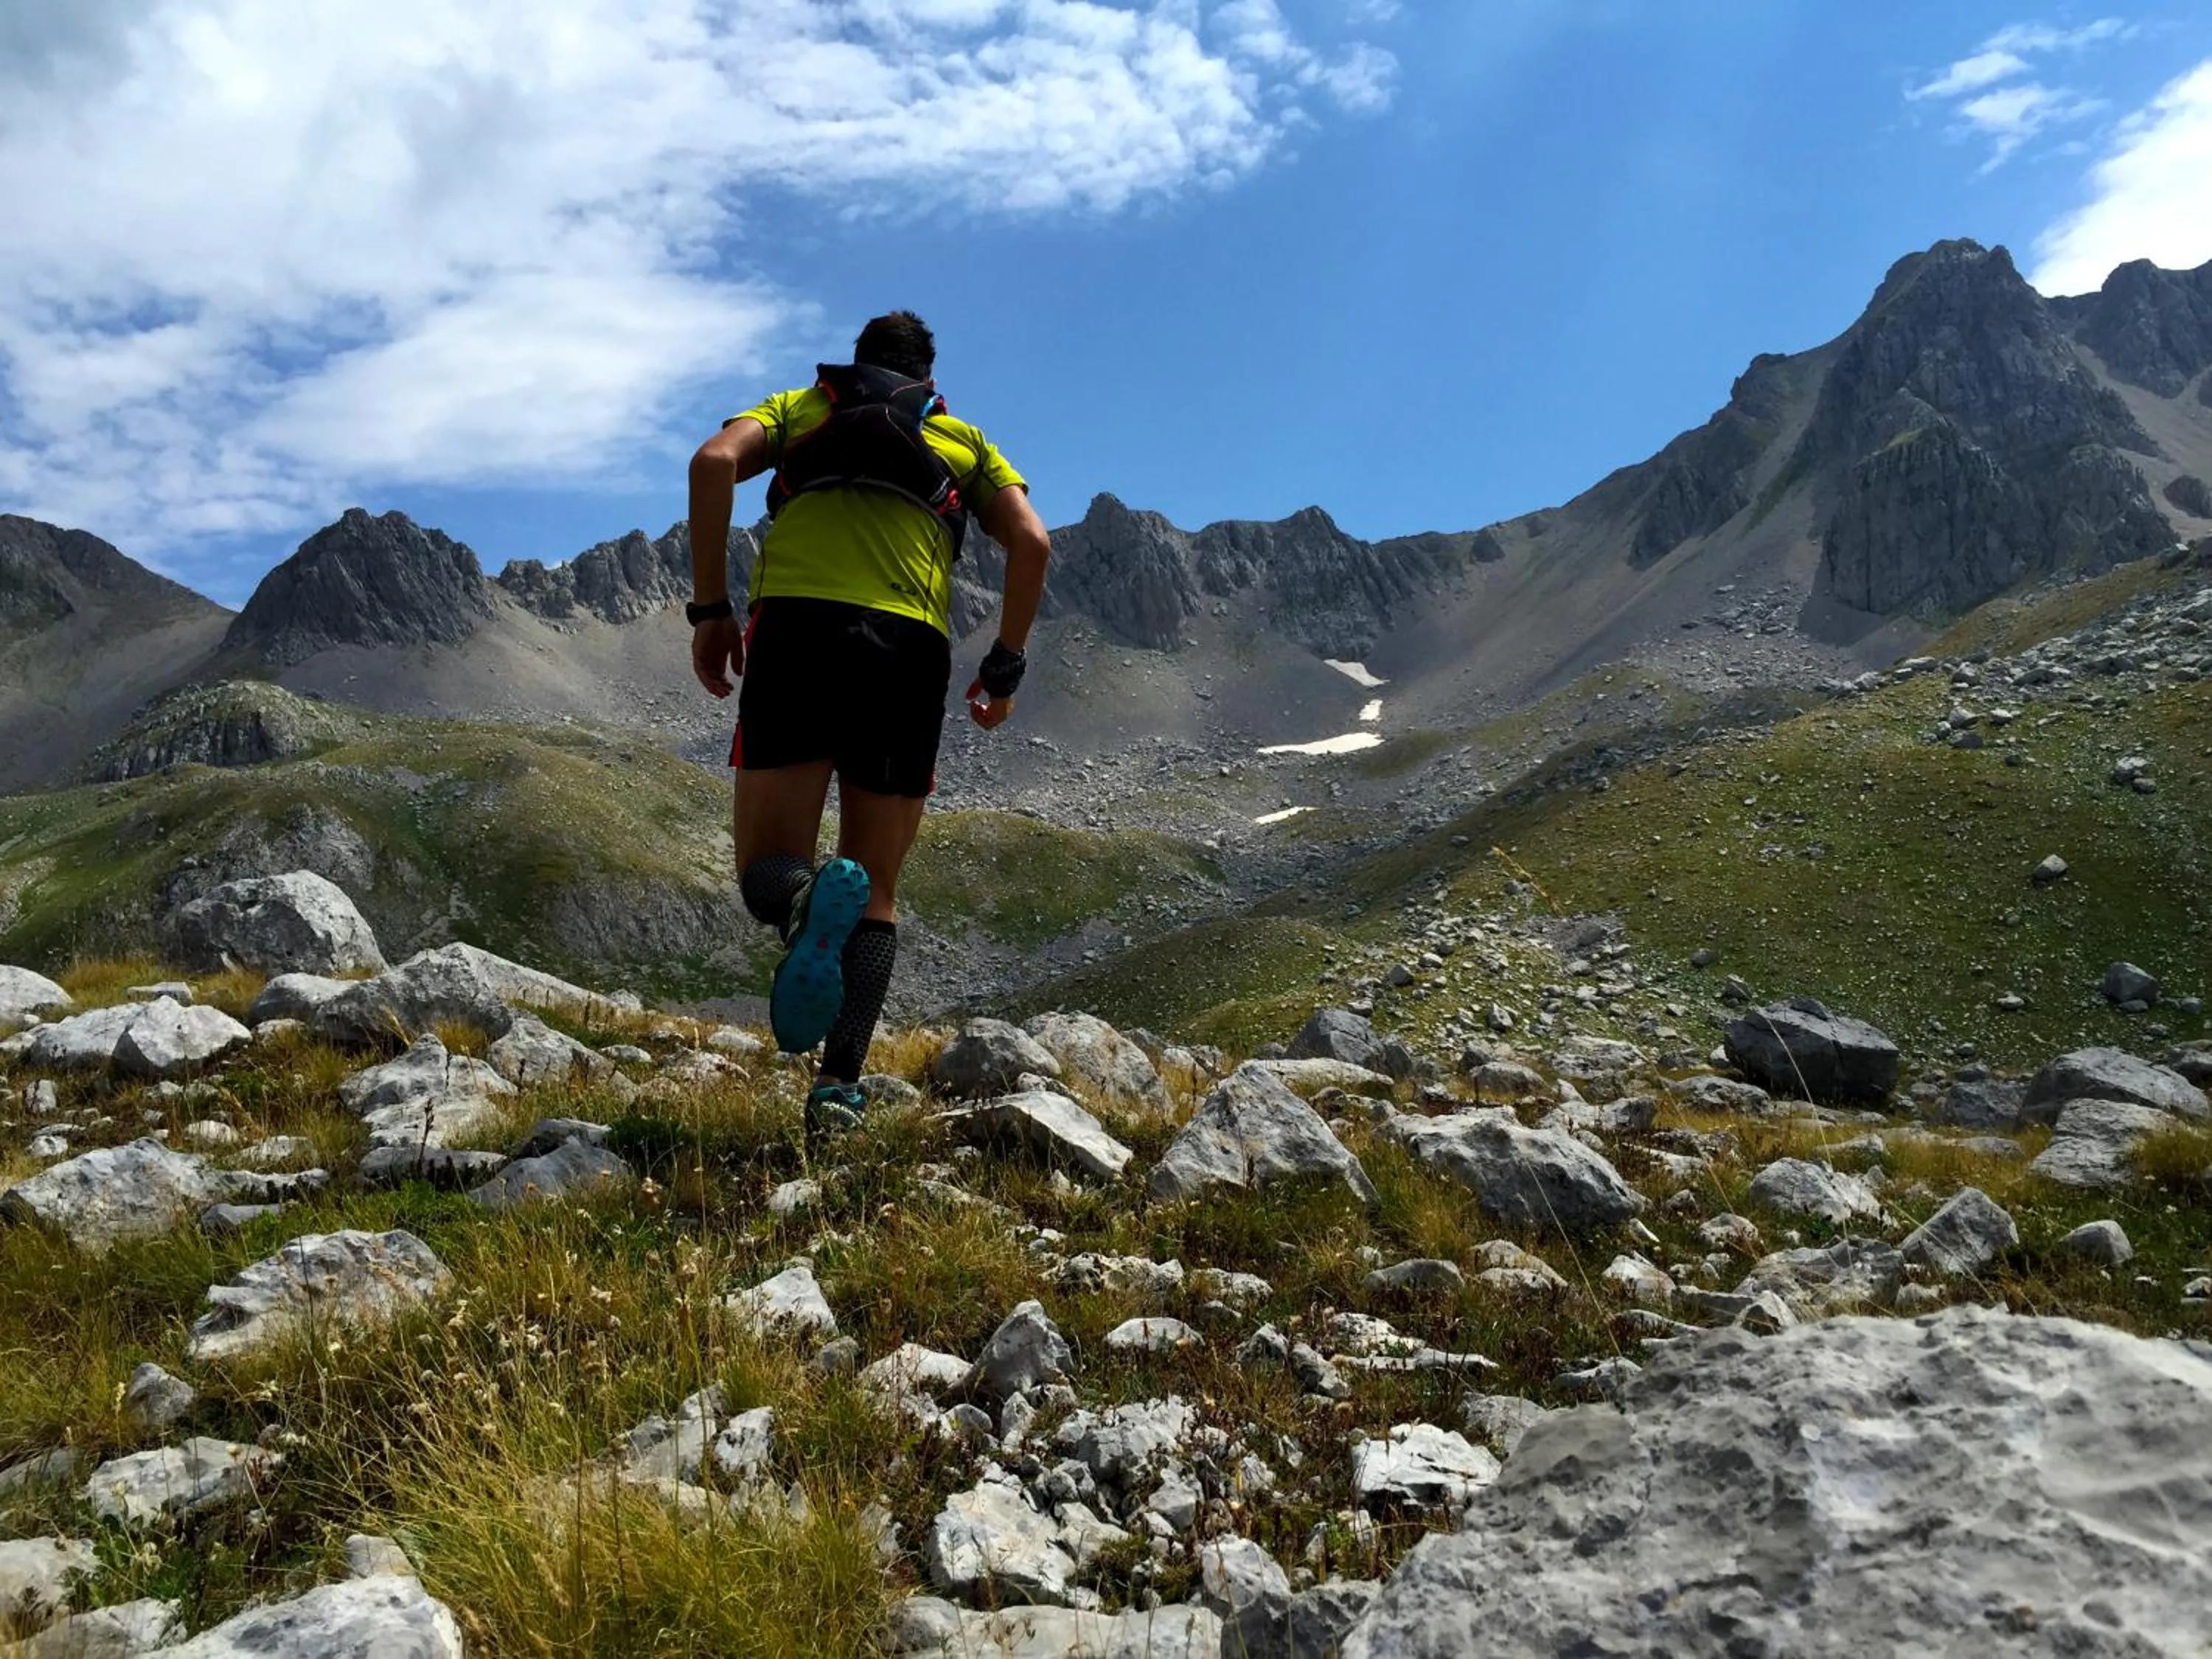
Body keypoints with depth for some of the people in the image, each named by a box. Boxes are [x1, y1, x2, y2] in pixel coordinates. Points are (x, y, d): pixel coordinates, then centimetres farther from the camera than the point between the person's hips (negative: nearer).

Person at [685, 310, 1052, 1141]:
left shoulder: (799, 406, 26)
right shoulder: (965, 438, 27)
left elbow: (714, 461, 4)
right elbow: (1031, 542, 9)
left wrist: (709, 607, 5)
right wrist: (1006, 665, 16)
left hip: (794, 623, 0)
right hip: (911, 644, 1)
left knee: (766, 871, 5)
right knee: (876, 891, 10)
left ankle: (804, 899, -32)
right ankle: (840, 1086, -5)